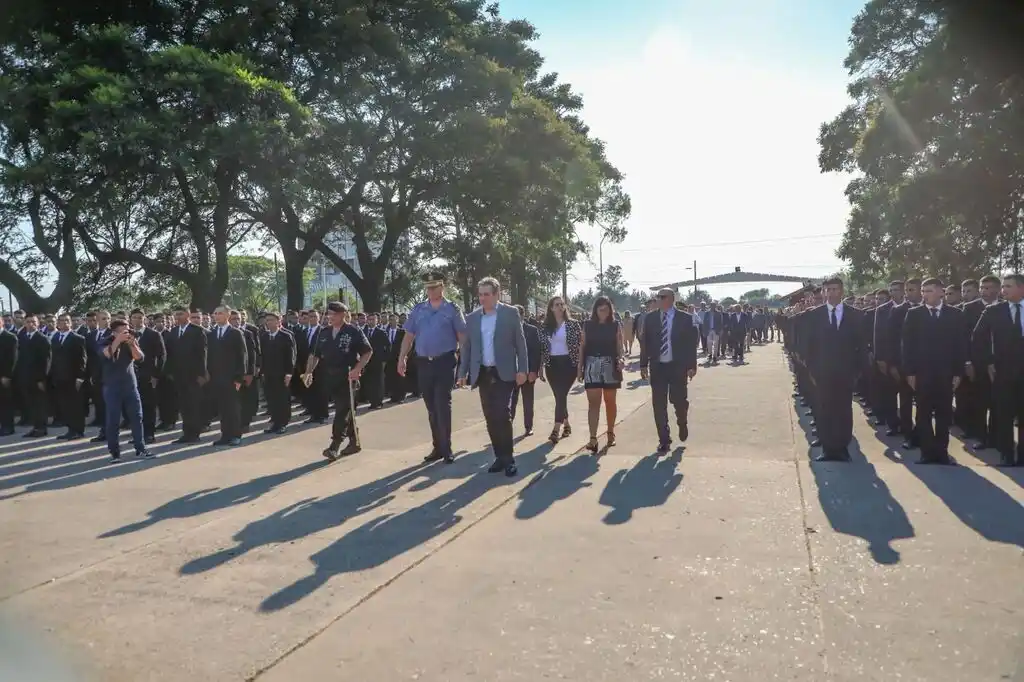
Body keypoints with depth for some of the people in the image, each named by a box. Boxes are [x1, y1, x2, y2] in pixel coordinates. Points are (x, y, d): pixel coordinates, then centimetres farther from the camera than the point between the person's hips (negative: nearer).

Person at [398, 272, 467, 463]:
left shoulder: (452, 309, -2)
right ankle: (438, 447, 21)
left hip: (444, 362, -4)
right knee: (431, 408, 10)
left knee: (443, 406, -4)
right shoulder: (418, 309, 8)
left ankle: (446, 448, 6)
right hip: (423, 363, 4)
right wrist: (402, 359, 1)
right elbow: (409, 336, 9)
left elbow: (462, 336, -2)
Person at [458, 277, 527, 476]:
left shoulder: (510, 313, -1)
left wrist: (522, 369, -9)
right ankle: (499, 456, 15)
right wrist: (463, 372, 5)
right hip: (483, 374, 4)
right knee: (490, 417, 6)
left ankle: (508, 458, -1)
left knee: (502, 415, -10)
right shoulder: (472, 317, 8)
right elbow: (467, 347, 11)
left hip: (504, 373, -4)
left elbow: (520, 343, -2)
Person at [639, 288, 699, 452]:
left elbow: (691, 343, -1)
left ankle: (682, 423, 34)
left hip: (678, 366, -2)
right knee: (659, 404, 2)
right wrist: (644, 365, 1)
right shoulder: (650, 318, 5)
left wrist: (692, 365, -5)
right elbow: (645, 343, 6)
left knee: (679, 400, 0)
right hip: (657, 367, 2)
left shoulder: (685, 318, -1)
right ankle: (664, 439, 13)